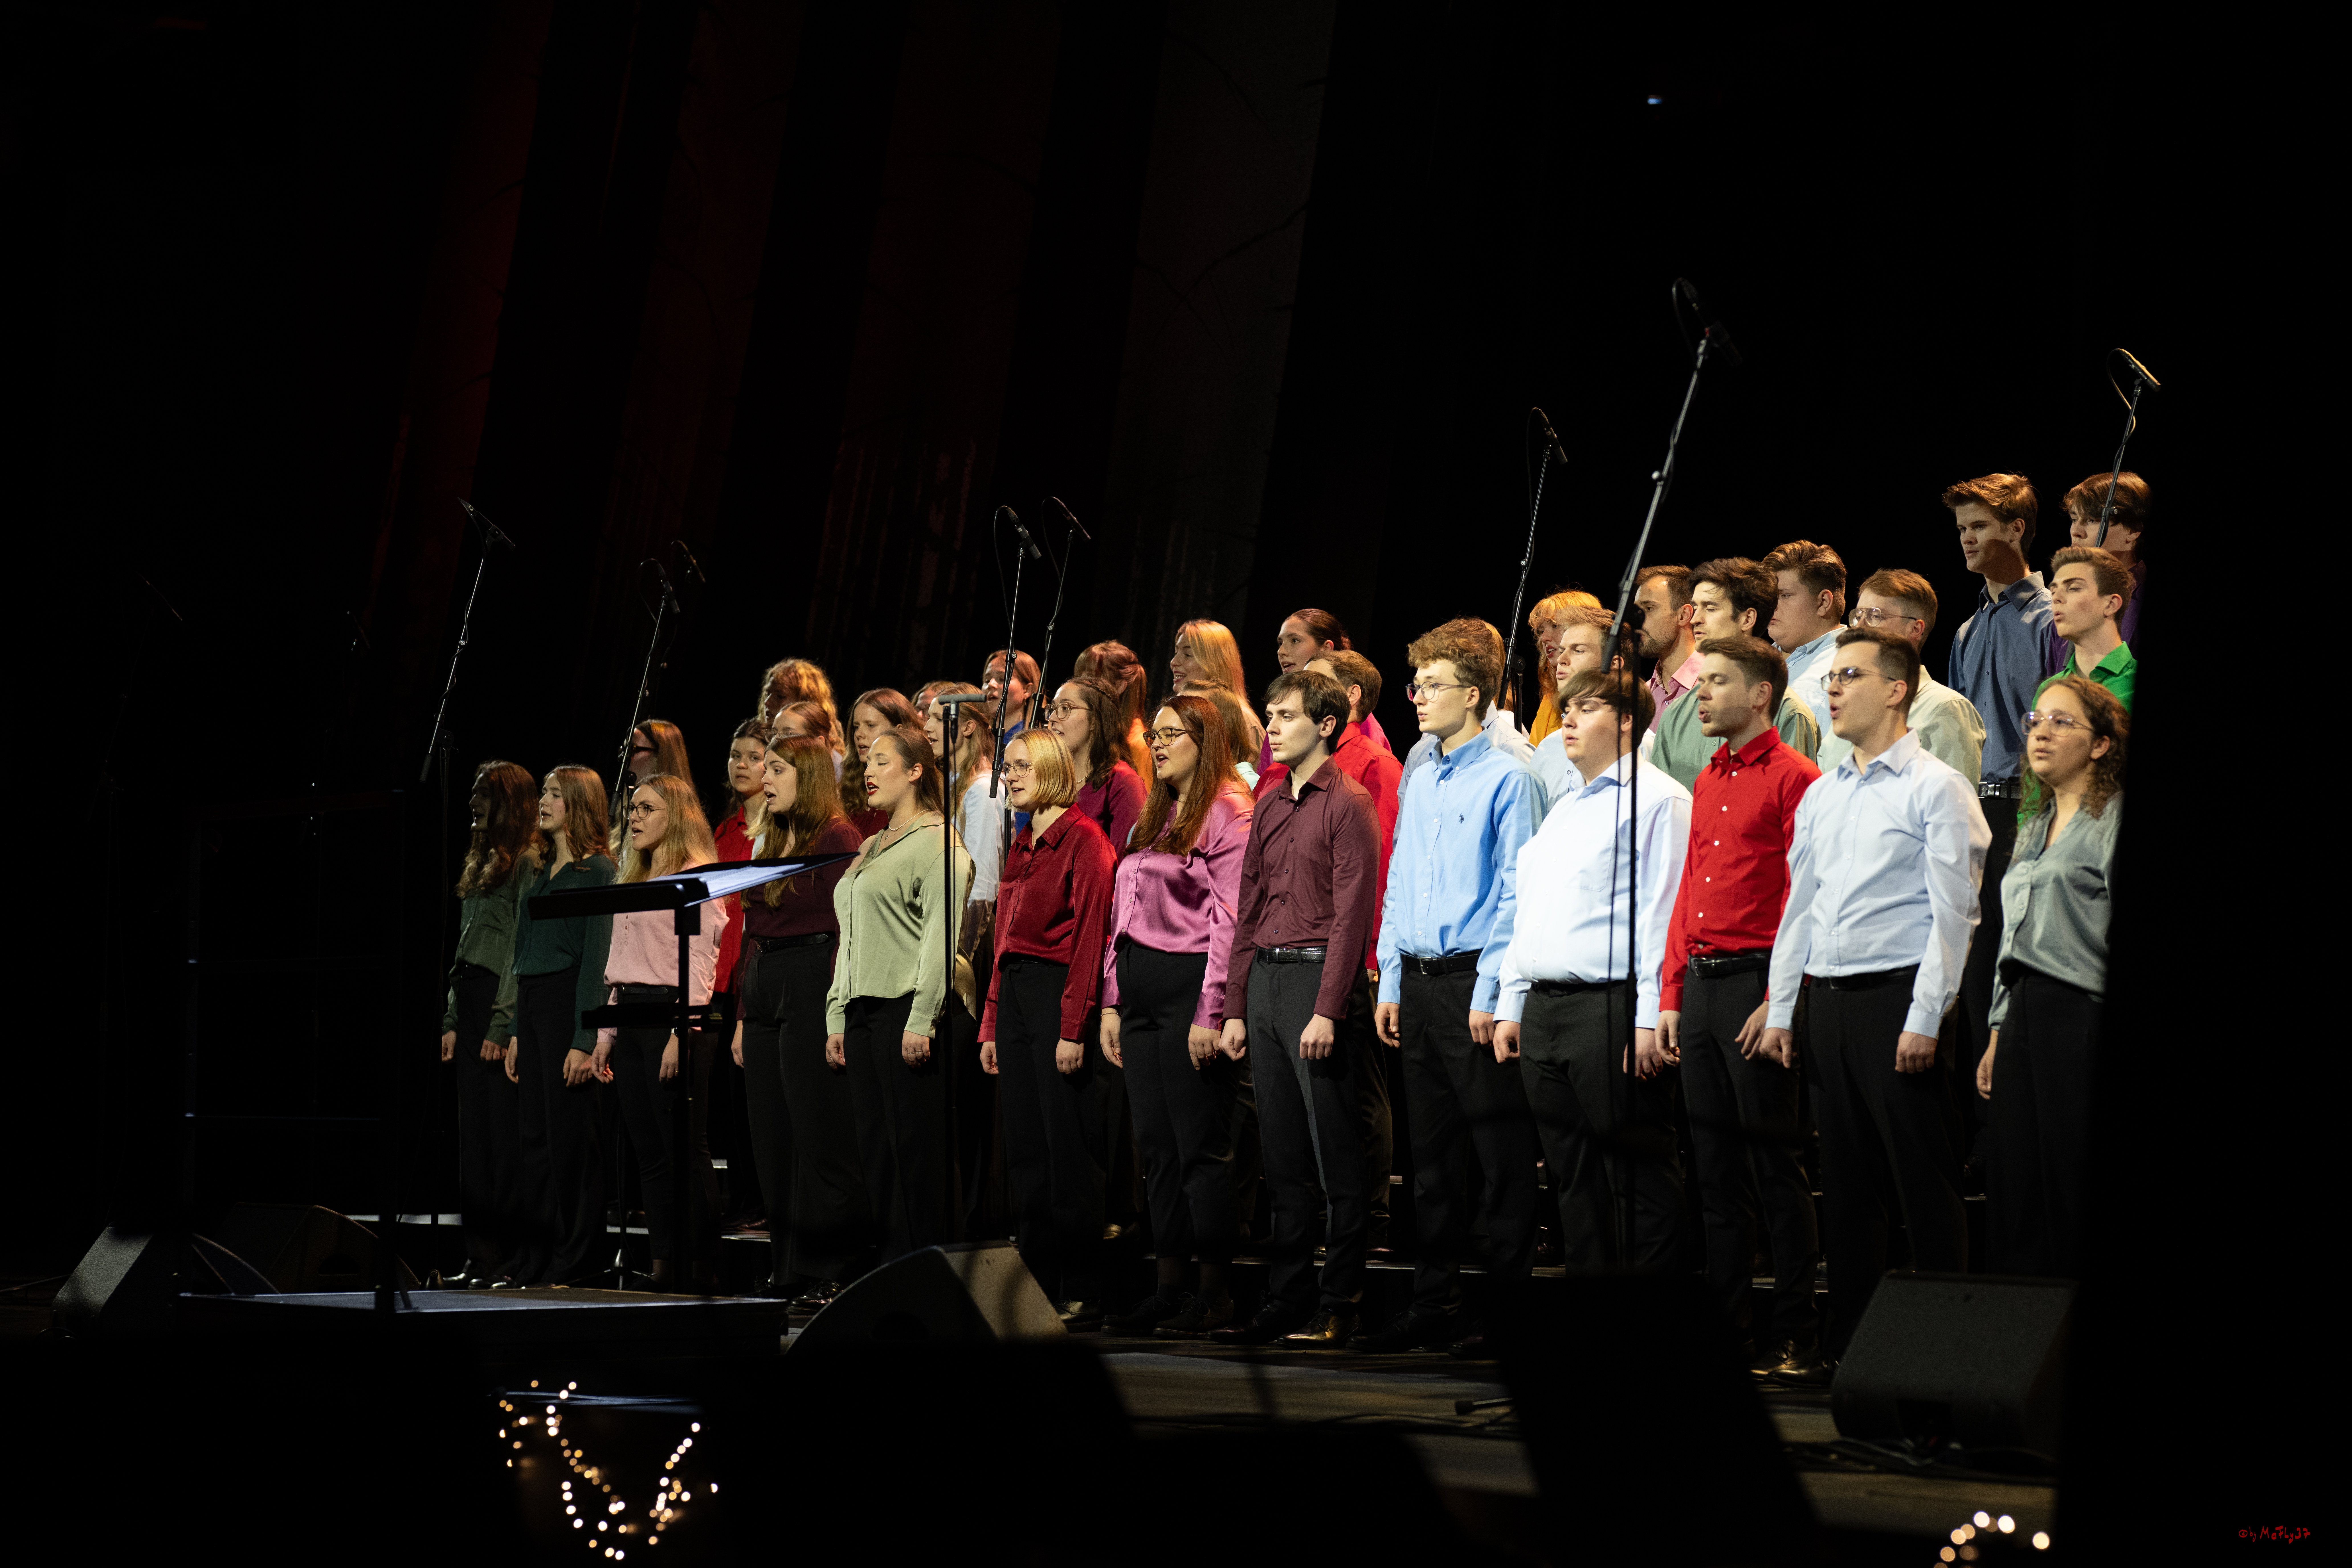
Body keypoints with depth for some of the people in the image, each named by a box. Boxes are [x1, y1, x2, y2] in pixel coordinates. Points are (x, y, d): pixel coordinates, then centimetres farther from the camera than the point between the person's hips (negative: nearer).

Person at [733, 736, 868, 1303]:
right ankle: (787, 1267, 14)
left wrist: (836, 1011, -18)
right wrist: (743, 1015, 15)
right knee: (772, 1140, 8)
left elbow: (846, 929, -12)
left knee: (820, 1136, -6)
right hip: (764, 993, 9)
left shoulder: (836, 837, -6)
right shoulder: (770, 844, 19)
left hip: (813, 987, -9)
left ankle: (829, 1271, -2)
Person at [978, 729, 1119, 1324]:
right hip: (1014, 996, 9)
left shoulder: (1083, 839, -8)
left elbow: (1090, 935, -14)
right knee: (1025, 1148, 8)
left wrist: (1074, 1028, -18)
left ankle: (1083, 1294, -1)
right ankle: (1039, 1286, 14)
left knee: (1070, 1148, -6)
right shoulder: (1022, 846, 18)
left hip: (1059, 993, -9)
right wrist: (991, 1023, 15)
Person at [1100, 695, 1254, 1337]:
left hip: (1189, 984, -9)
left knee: (1202, 1145, -4)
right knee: (1157, 1146, 9)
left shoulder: (1228, 813, -7)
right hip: (1140, 991, 9)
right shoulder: (1154, 819, 20)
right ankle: (1170, 1285, 13)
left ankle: (1214, 1292, 1)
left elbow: (1229, 921, -14)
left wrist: (1211, 1014, -18)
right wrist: (1112, 1001, 15)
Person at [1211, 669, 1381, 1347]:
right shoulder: (1269, 808, 17)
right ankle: (1286, 1300, 14)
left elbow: (1352, 913, -12)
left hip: (1316, 973, -8)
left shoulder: (1348, 804, -5)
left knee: (1335, 1156, -4)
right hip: (1263, 979, 8)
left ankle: (1339, 1305, 0)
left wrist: (1328, 1011, -18)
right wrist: (1235, 1007, 14)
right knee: (1281, 1155, 9)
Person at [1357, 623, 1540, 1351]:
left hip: (1474, 979, -7)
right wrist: (1391, 983, 13)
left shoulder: (1506, 779, -7)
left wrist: (1491, 992, -14)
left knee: (1502, 1153, -3)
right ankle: (1436, 1304, 18)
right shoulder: (1419, 781, 15)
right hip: (1419, 982, 7)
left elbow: (1514, 893, -10)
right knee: (1432, 1154, 11)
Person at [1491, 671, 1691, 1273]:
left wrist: (1651, 1018, -19)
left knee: (1638, 1176, -6)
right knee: (1571, 1177, 11)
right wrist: (1509, 1007, 19)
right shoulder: (1563, 808, 23)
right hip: (1543, 1012, 9)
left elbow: (1664, 913, -13)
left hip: (1611, 1008, -9)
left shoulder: (1656, 799, -5)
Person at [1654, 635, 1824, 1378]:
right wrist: (1671, 996, 14)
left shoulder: (1793, 778, -7)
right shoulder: (1708, 781, 17)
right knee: (1715, 1169, 10)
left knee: (1772, 1164, -4)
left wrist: (1778, 1001, -17)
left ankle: (1795, 1331, 4)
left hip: (1757, 982, -8)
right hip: (1699, 982, 8)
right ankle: (1725, 1324, 16)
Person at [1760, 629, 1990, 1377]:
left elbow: (1952, 913, -10)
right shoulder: (1820, 795, 16)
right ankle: (1845, 1344, 15)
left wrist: (1925, 1020, -15)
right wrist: (1780, 1008, 14)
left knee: (1924, 1184, -5)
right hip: (1828, 1002, 7)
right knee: (1847, 1184, 10)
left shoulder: (1935, 788, -5)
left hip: (1896, 999, -7)